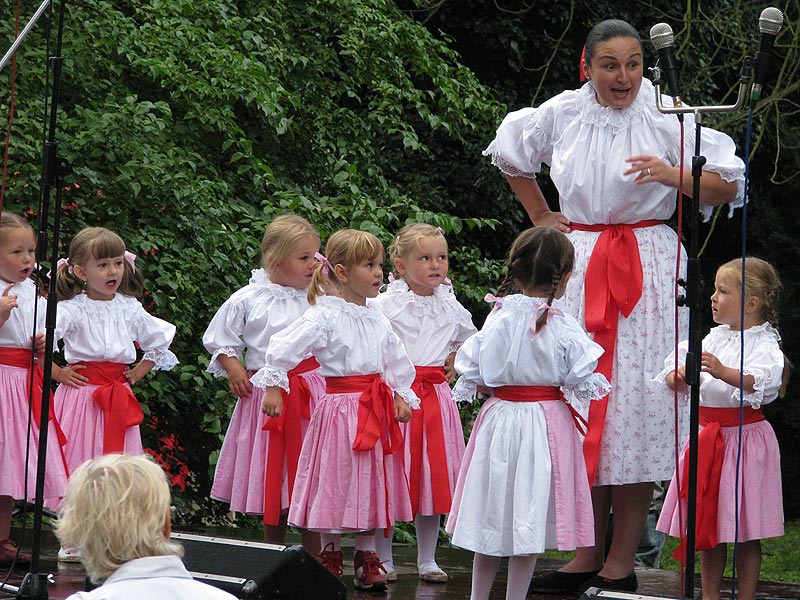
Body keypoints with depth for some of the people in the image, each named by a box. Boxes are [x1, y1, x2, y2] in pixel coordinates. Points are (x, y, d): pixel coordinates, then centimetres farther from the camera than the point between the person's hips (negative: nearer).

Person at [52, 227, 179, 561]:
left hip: (119, 396, 4)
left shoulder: (129, 308, 7)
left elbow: (161, 341, 20)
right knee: (79, 467, -3)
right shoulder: (72, 310, -9)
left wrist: (141, 370, 11)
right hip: (81, 393, -4)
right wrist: (57, 372, -13)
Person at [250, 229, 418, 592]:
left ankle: (367, 561, 17)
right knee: (336, 482, 0)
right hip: (339, 408, -6)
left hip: (374, 410, 6)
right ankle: (330, 556, 14)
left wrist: (401, 397, 10)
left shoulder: (378, 320, 10)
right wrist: (273, 388, -12)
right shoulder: (325, 316, -11)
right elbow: (283, 350, -13)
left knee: (371, 483, 9)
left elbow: (396, 363, 20)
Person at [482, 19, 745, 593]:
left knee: (638, 406, -7)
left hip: (648, 269, -3)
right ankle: (586, 557, 9)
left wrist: (672, 174, -20)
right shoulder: (561, 115, 6)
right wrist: (541, 216, 20)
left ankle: (621, 563, -2)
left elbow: (728, 185, -4)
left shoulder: (667, 116, -4)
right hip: (578, 265, 4)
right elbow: (509, 153, 26)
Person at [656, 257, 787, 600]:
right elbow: (679, 364, 13)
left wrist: (724, 372, -45)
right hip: (708, 436, 7)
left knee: (745, 532, -1)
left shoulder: (764, 343, -10)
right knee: (708, 524, 11)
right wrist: (677, 376, -11)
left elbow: (761, 380, -29)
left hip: (744, 436, -7)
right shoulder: (715, 338, 12)